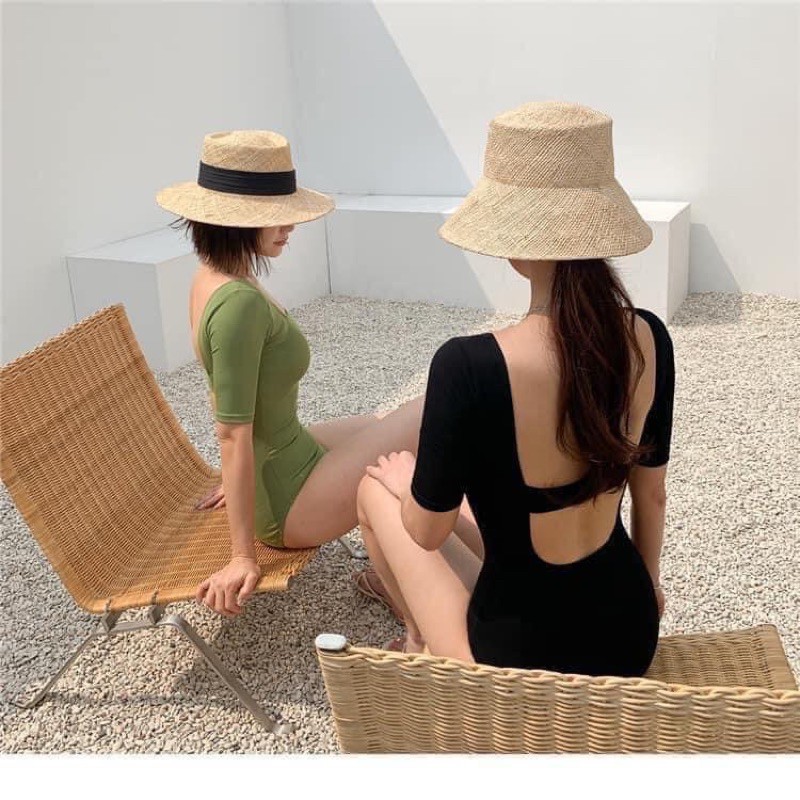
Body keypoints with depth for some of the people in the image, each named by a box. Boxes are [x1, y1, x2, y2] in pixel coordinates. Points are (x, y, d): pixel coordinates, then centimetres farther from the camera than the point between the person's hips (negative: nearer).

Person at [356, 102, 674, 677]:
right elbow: (651, 490, 4)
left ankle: (425, 646, 39)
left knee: (376, 488, 19)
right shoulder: (649, 338, -12)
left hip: (523, 656, -5)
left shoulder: (469, 365, -30)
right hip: (630, 631, 6)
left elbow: (427, 531, -16)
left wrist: (404, 480, 7)